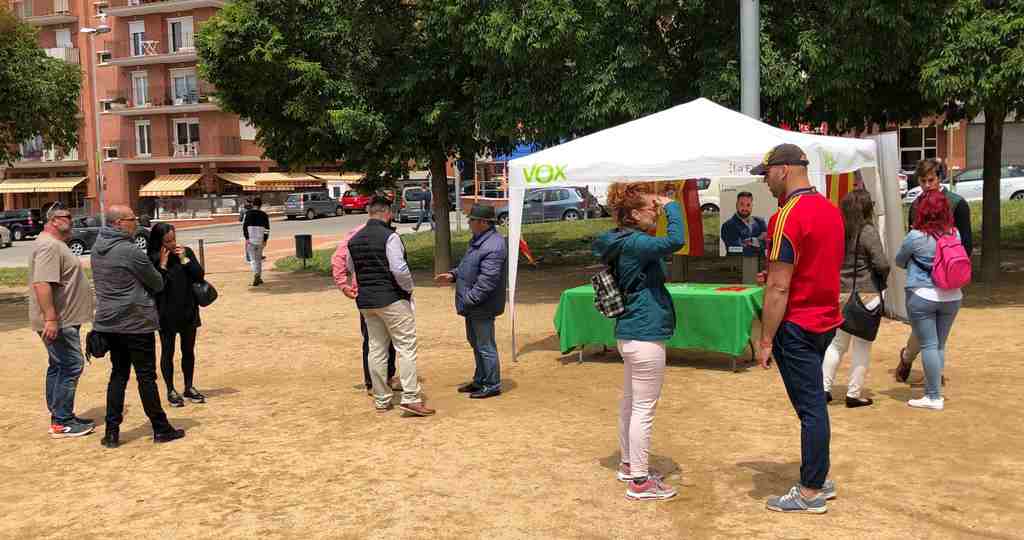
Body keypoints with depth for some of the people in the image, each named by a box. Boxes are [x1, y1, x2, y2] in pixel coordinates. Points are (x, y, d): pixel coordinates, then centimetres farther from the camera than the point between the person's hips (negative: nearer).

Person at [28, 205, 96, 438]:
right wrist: (50, 318, -31)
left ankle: (62, 417, 23)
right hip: (59, 322, -11)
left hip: (62, 320, 11)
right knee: (70, 367, -8)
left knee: (59, 368, 15)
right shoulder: (49, 246, -18)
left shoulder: (55, 244, 17)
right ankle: (61, 423, -4)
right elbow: (42, 283, -27)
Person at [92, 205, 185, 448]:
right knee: (146, 376, 2)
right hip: (135, 323, -7)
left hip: (108, 323, 7)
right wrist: (162, 264, 12)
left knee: (118, 374, 14)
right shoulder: (130, 252, -17)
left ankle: (112, 432, 13)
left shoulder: (97, 249, 6)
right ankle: (161, 429, 13)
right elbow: (157, 284, -7)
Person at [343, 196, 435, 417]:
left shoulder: (354, 240, 9)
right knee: (406, 347, -3)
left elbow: (349, 268, 19)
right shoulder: (390, 236, -14)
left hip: (365, 301, 7)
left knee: (376, 349, 12)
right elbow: (399, 269, -20)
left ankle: (381, 400, 17)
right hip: (392, 298, -7)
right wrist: (408, 288, -5)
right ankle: (410, 398, -7)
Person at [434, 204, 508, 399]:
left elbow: (487, 281, -26)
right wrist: (453, 275, 10)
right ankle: (480, 381, 34)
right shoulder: (478, 240, 11)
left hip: (482, 307, -11)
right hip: (473, 305, 11)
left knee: (485, 346, 1)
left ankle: (492, 385, 13)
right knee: (475, 343, 20)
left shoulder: (493, 247, -23)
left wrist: (468, 299, -23)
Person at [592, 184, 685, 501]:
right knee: (644, 409, -3)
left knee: (630, 403, 19)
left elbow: (659, 247, 22)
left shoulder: (623, 242, 10)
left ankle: (629, 465, 33)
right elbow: (675, 240, -32)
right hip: (646, 336, -11)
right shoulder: (634, 243, -21)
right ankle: (640, 482, 5)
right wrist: (671, 206, -19)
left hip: (631, 333, 11)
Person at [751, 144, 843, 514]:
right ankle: (818, 478, 29)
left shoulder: (788, 217, -19)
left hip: (797, 326, -9)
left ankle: (810, 493, 10)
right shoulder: (830, 209, 9)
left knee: (810, 407, -1)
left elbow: (778, 288, -20)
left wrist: (766, 340, -16)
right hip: (826, 320, 9)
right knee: (813, 402, 18)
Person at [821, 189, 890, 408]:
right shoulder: (868, 232, -13)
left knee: (838, 343, 16)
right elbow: (882, 265, -14)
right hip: (865, 294, -5)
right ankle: (854, 394, 8)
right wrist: (882, 282, 4)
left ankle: (824, 387, 13)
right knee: (862, 346, 5)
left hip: (840, 294, 5)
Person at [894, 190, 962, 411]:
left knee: (929, 345, 0)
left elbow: (899, 261, 3)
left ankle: (934, 397, 3)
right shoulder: (955, 234, 0)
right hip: (951, 296, 5)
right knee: (940, 345, 14)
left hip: (922, 296, -5)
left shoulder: (915, 237, -12)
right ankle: (932, 390, 22)